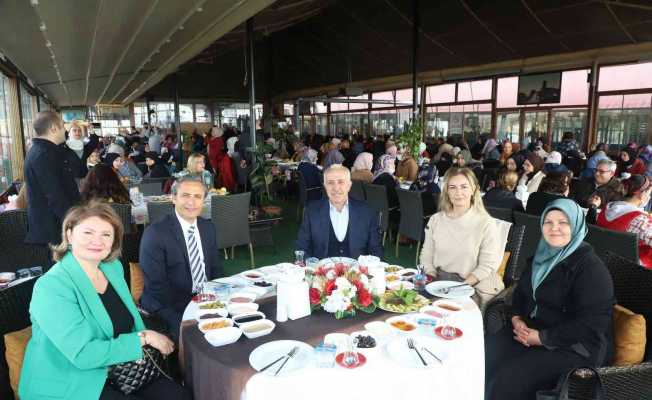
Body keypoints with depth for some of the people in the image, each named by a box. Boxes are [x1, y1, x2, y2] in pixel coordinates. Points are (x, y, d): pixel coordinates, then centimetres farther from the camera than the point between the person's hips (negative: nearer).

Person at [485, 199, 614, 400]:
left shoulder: (592, 269, -15)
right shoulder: (543, 256, 10)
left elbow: (589, 325, -20)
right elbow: (520, 292, 18)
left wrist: (541, 338, -19)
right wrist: (517, 319, -1)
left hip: (575, 347, -7)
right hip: (531, 331, 7)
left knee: (509, 379, -26)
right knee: (482, 355, -14)